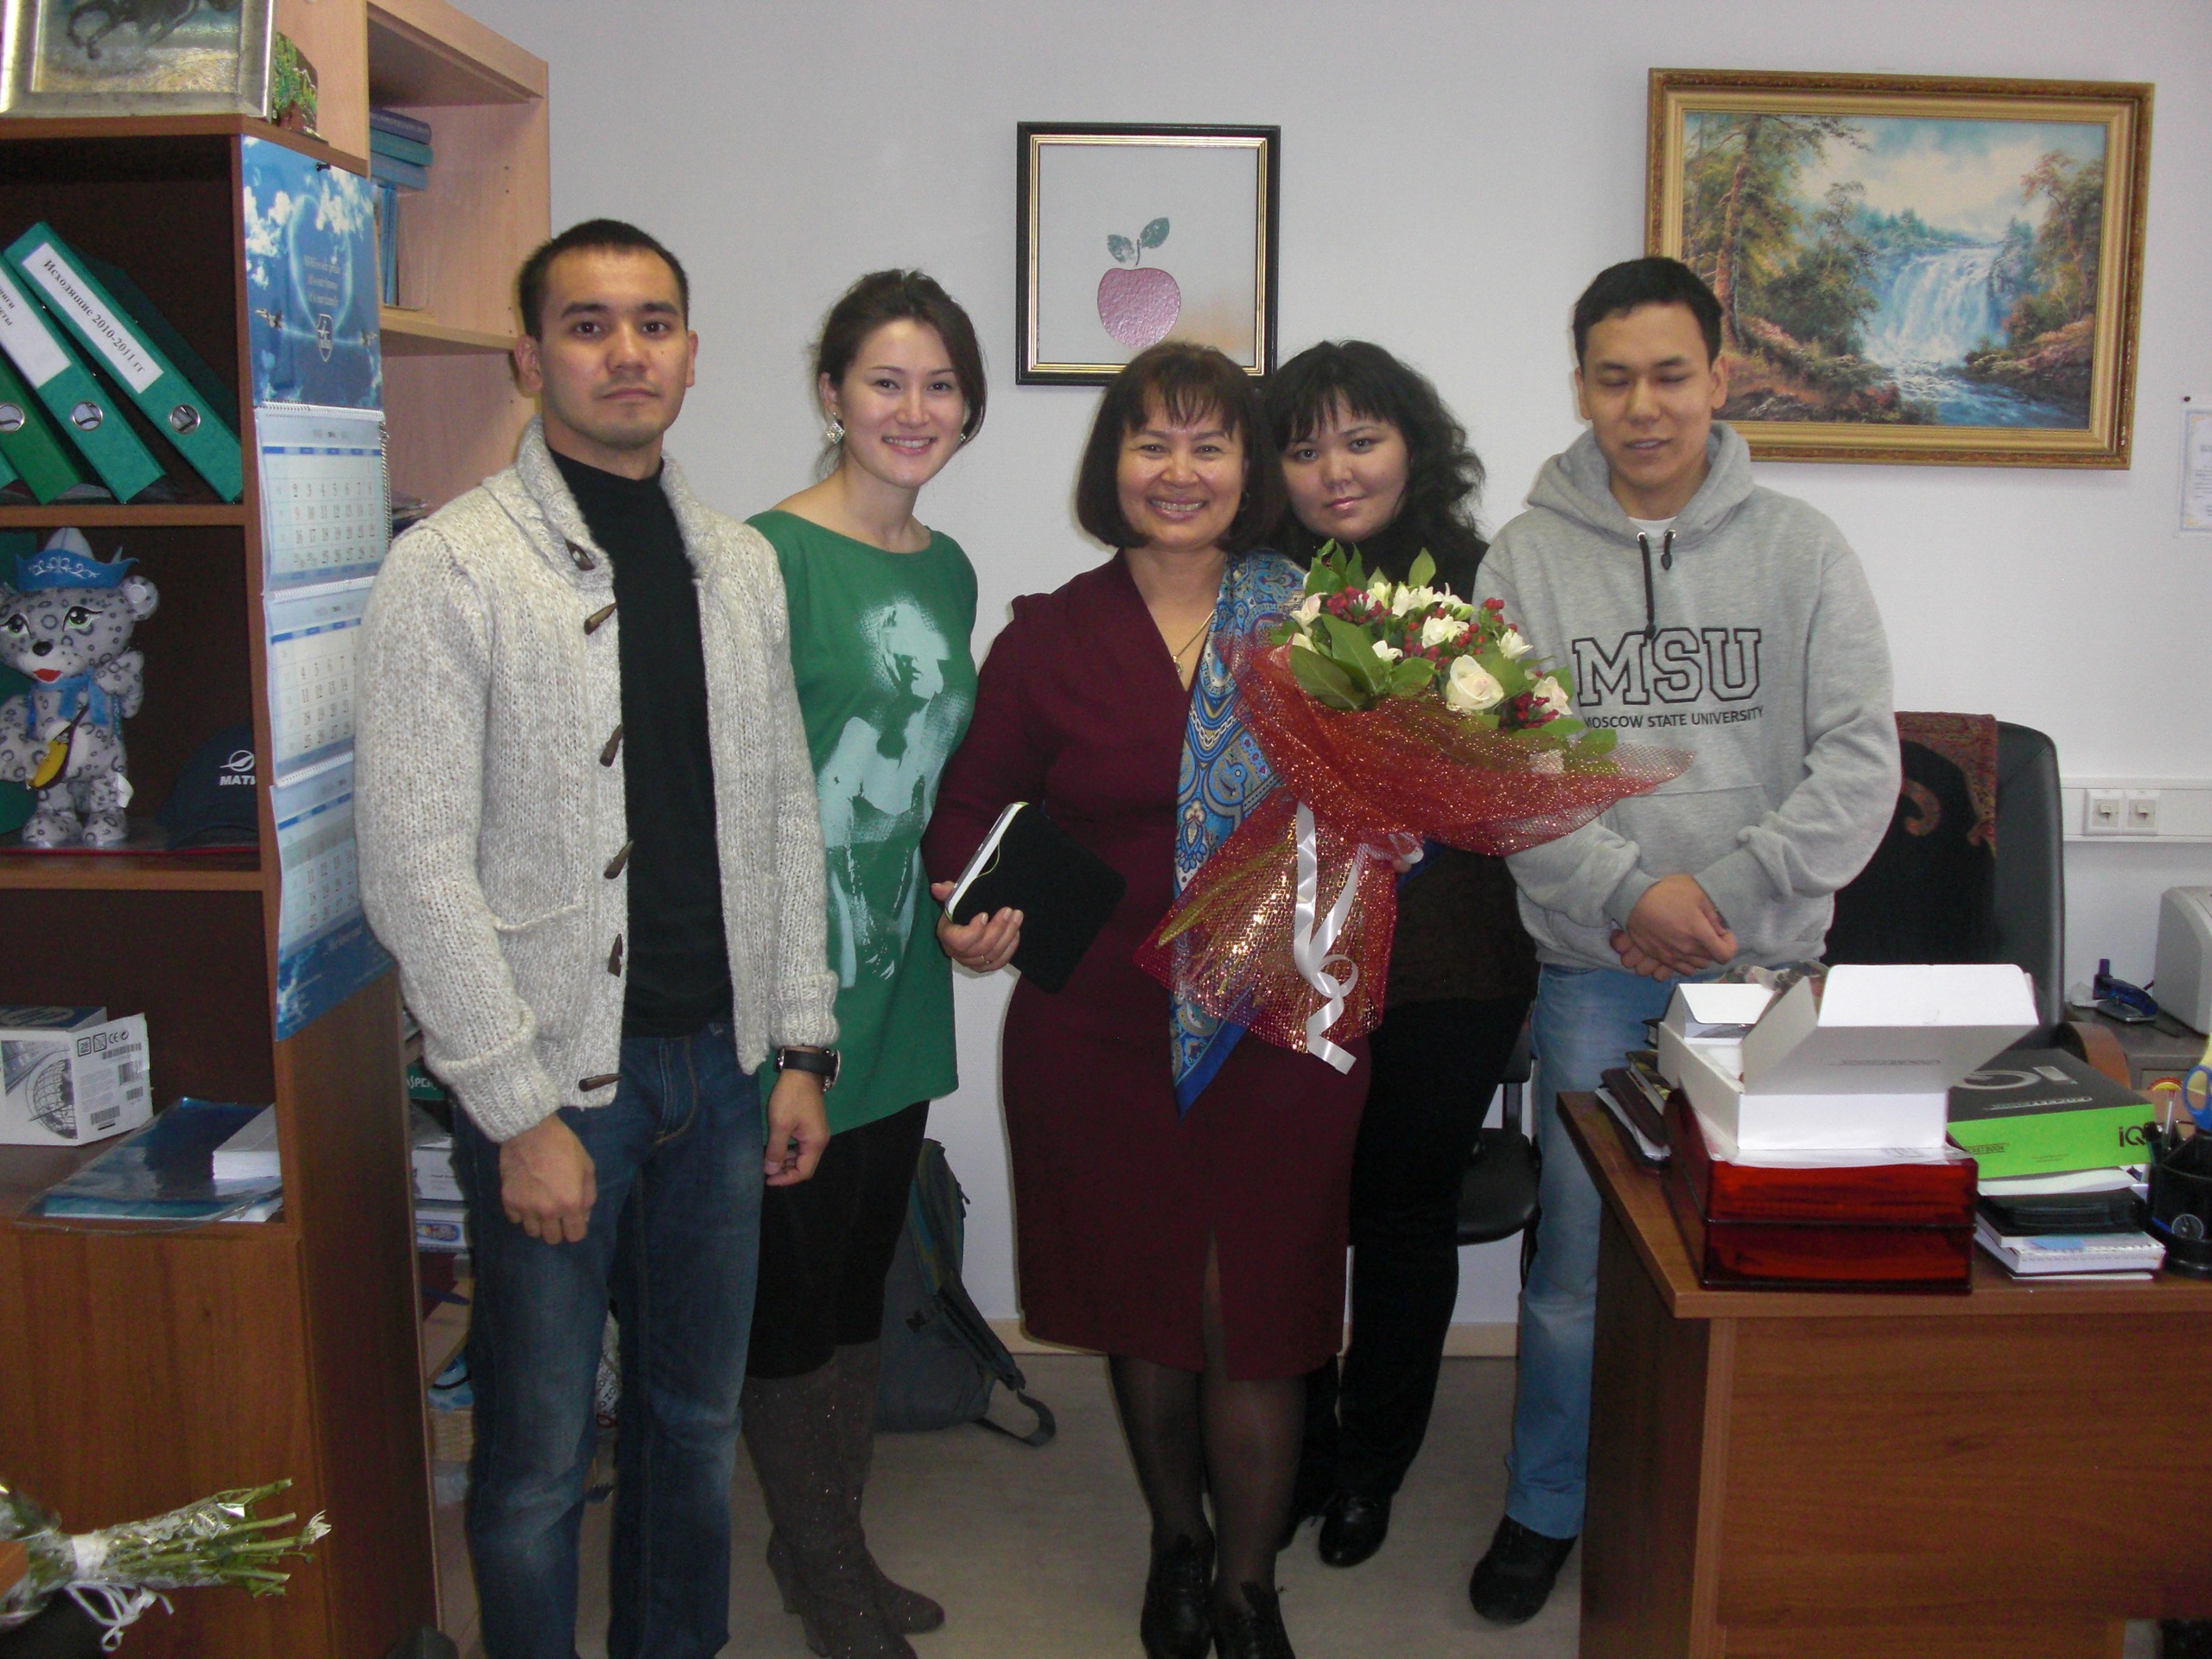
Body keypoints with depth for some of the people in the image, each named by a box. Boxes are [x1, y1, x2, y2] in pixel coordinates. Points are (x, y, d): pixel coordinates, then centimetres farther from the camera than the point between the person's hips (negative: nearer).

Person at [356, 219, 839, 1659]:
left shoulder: (741, 563, 8)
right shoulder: (451, 568, -10)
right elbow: (416, 869, -13)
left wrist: (802, 1048, 7)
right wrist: (520, 1111, -15)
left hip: (720, 1065, 5)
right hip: (556, 1081, -5)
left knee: (698, 1420, 18)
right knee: (542, 1457, 8)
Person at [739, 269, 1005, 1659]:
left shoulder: (948, 570, 10)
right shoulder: (771, 556, -14)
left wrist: (972, 899, 6)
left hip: (902, 979, 7)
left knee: (865, 1270, 19)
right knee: (795, 1276, 8)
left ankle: (839, 1543, 37)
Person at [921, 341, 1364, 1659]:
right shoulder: (1050, 636, 2)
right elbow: (974, 805, 7)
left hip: (1281, 1027, -1)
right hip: (1101, 1032, 1)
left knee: (1257, 1316, 3)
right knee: (1144, 1305, 16)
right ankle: (1176, 1541, 42)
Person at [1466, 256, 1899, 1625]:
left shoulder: (1803, 551, 2)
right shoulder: (1527, 559, 1)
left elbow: (1861, 763, -3)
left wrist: (1725, 891, -13)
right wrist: (1625, 890, -17)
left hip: (1765, 963, 1)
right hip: (1592, 972, 0)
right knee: (1577, 1255, 6)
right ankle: (1546, 1507, 26)